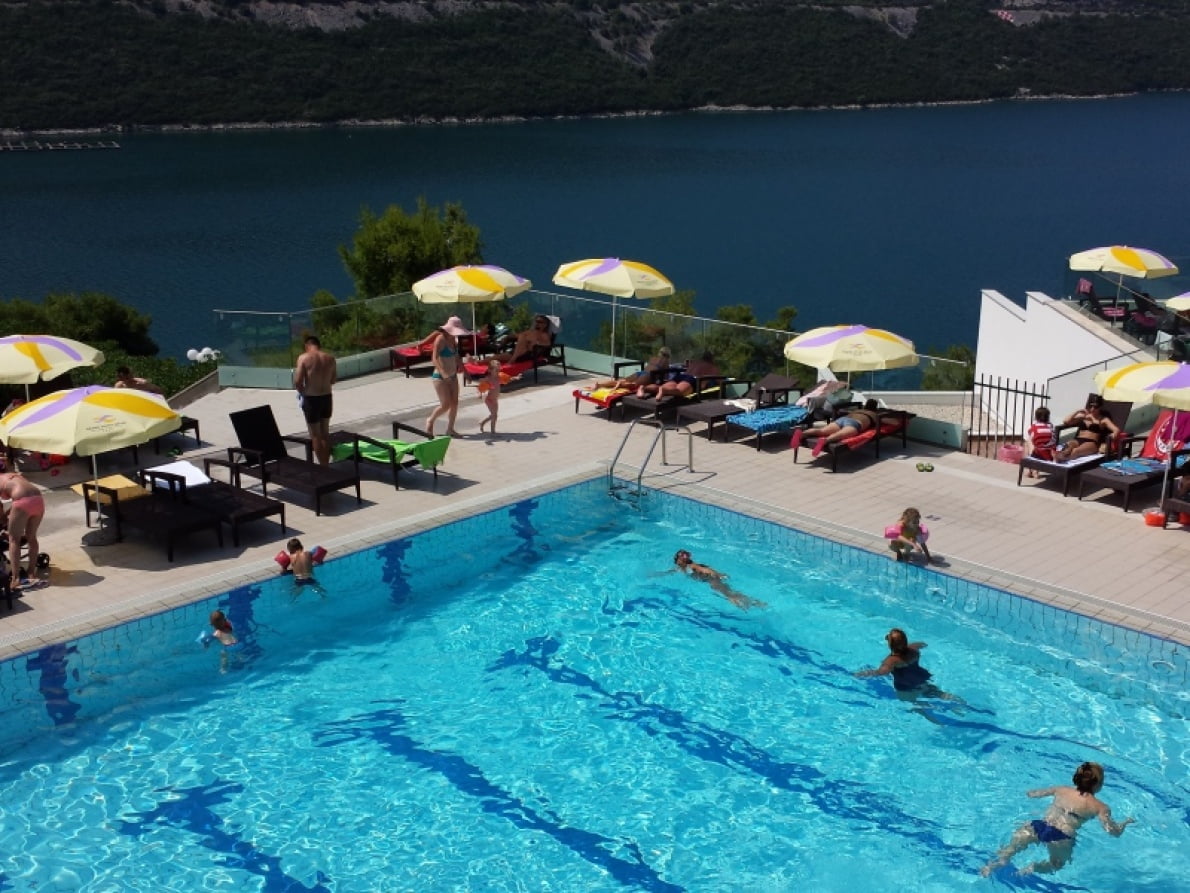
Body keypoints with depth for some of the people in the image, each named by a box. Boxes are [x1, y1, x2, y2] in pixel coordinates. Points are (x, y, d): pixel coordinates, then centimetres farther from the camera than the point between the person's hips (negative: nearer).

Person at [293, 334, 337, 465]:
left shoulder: (304, 358, -13)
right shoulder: (330, 358, 1)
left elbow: (297, 382, -17)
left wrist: (303, 393, 2)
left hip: (311, 399, -5)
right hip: (327, 397, 5)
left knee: (315, 435, 6)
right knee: (325, 432, 18)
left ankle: (322, 466, 9)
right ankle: (326, 464, 24)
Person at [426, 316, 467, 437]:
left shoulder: (454, 340, 6)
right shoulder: (441, 339, -17)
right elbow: (435, 358, -25)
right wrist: (443, 372, -38)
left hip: (452, 376, 8)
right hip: (440, 377, -8)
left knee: (455, 403, 5)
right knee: (445, 404, -8)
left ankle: (450, 429, 16)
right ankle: (430, 421, 16)